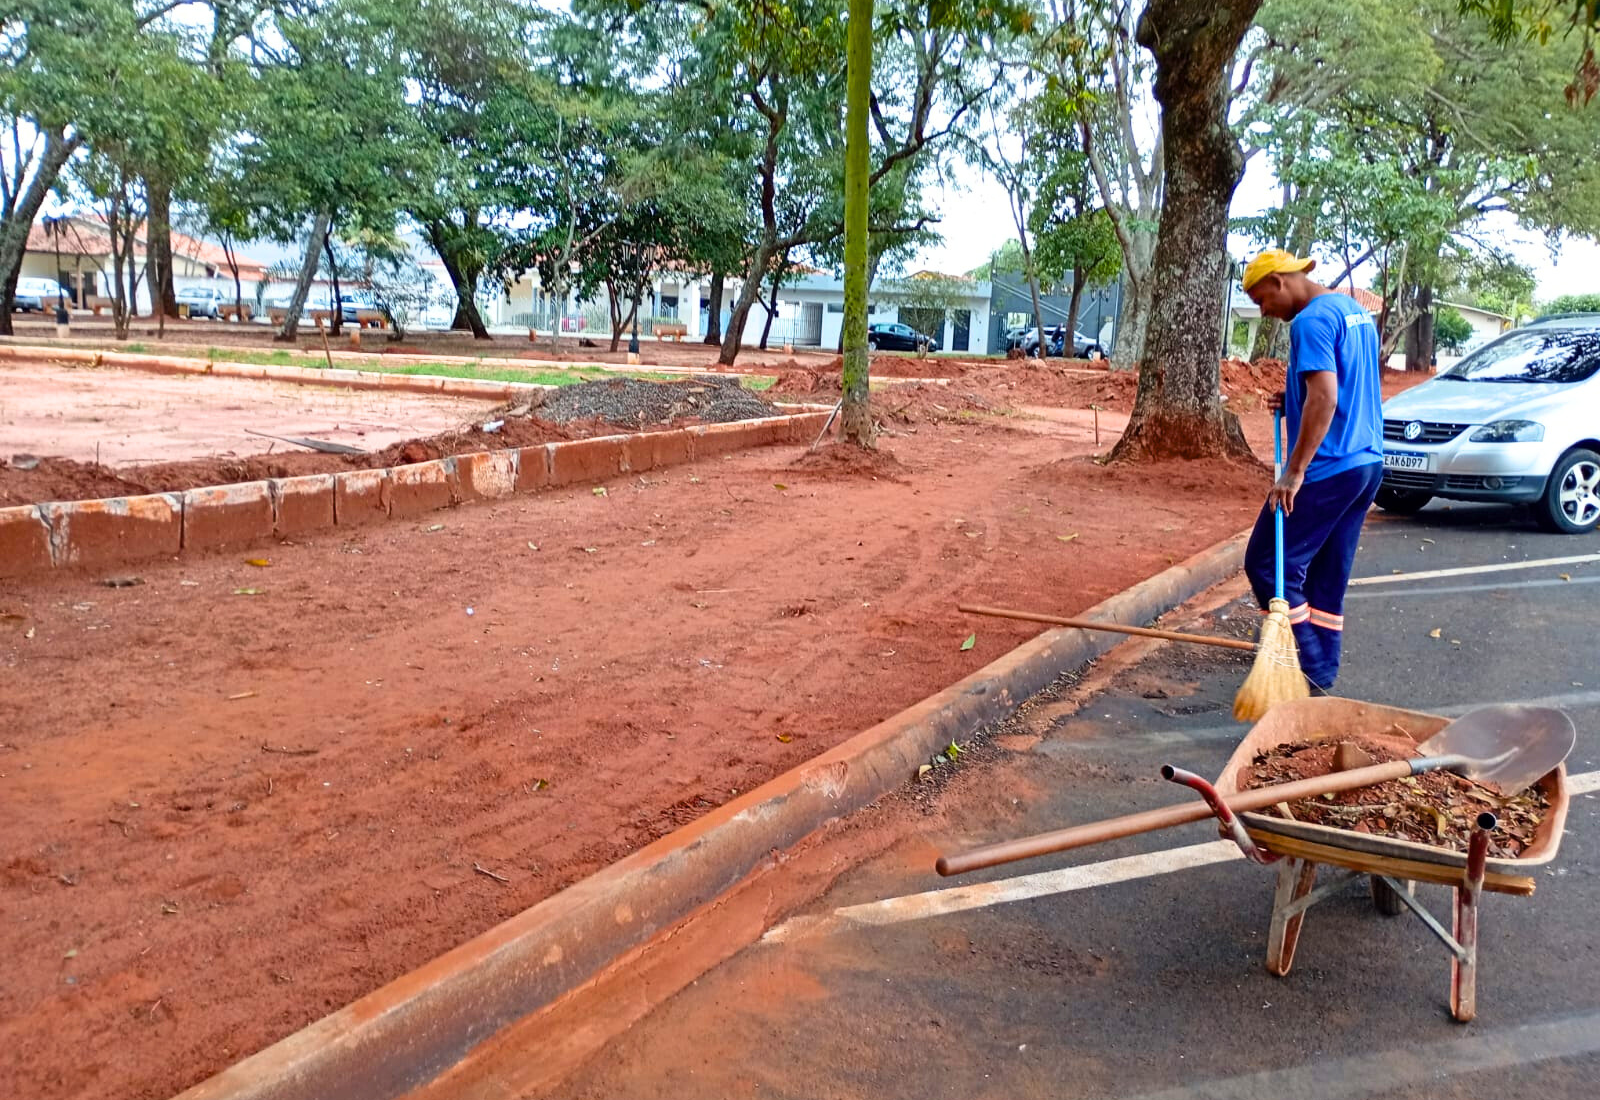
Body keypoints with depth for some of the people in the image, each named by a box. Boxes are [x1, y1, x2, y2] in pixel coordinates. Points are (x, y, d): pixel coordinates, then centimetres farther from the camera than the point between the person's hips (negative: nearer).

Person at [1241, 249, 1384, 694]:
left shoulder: (1311, 322, -14)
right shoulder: (1356, 311, 17)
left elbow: (1324, 398, -24)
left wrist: (1294, 471, -23)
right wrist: (1293, 400, 12)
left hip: (1328, 470, -10)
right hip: (1367, 464, 10)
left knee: (1267, 565, -2)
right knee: (1328, 578, 13)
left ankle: (1310, 676, -3)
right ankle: (1321, 679, 18)